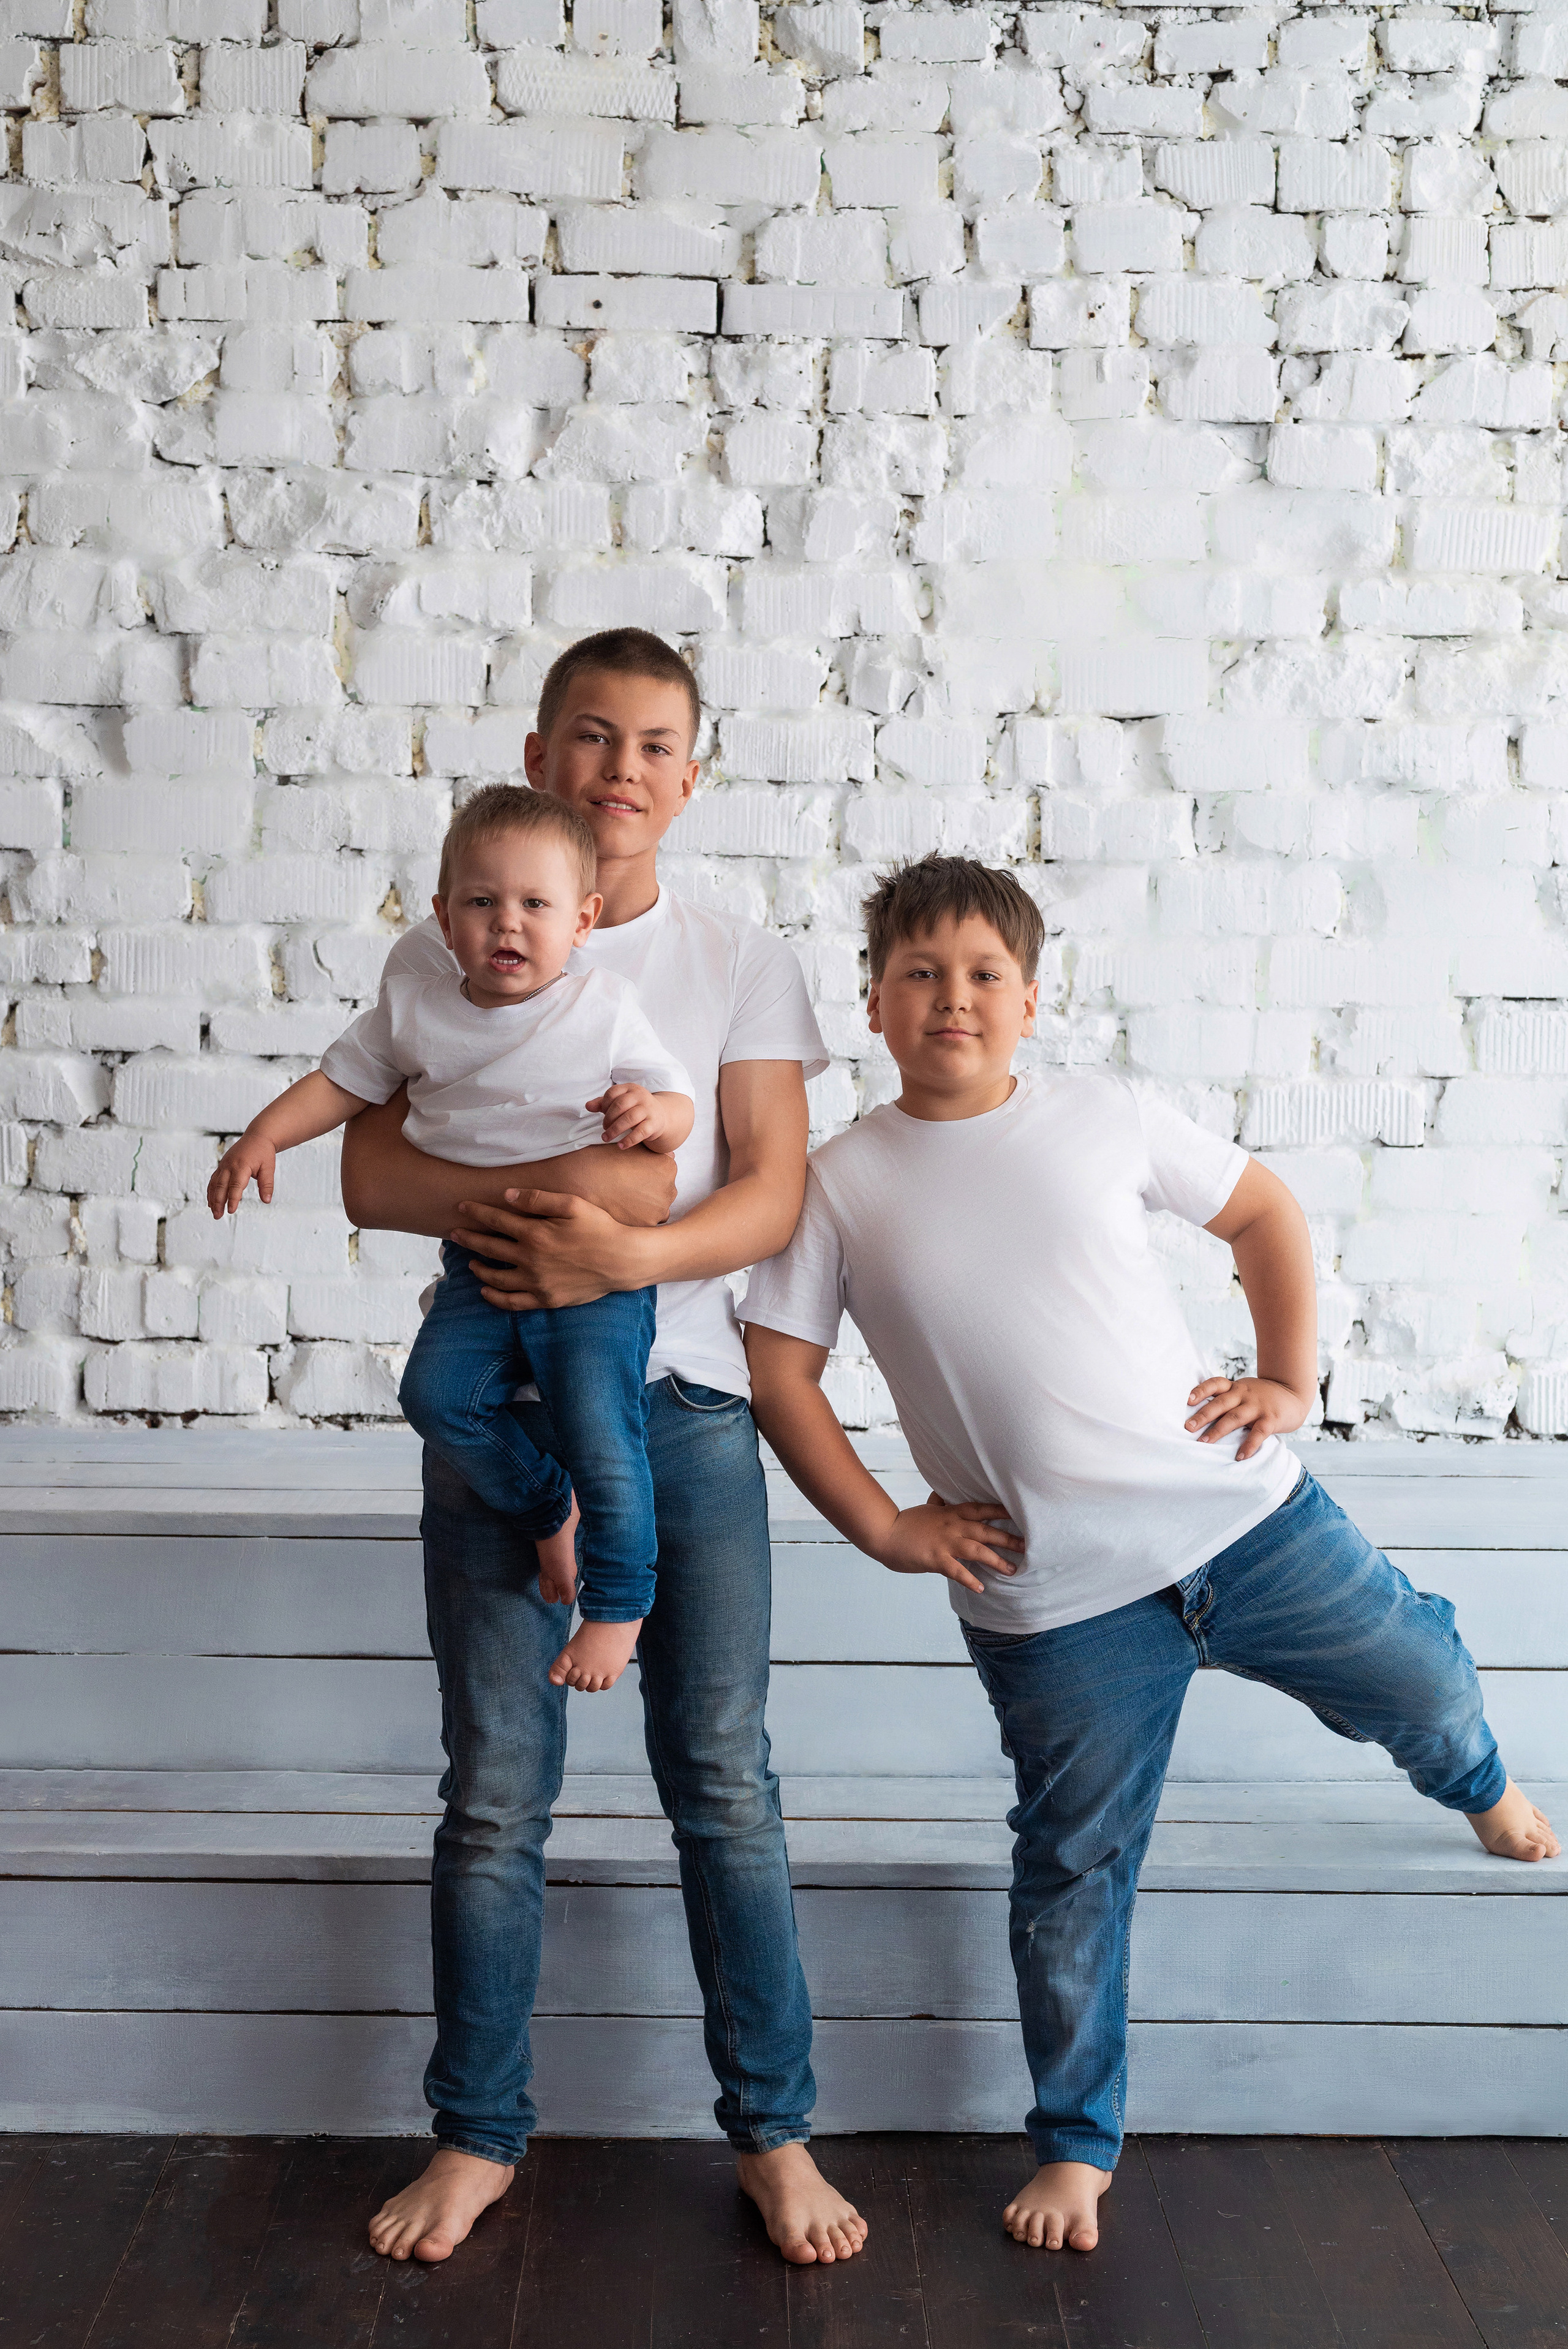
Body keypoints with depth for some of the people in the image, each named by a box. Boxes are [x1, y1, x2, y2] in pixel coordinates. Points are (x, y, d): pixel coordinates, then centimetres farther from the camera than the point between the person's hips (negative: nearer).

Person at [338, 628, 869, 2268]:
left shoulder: (739, 964, 5)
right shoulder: (441, 955, 5)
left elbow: (773, 1195, -3)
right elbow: (370, 1175, -3)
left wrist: (628, 1254, -22)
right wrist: (540, 1193, -20)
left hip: (683, 1404, 0)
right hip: (492, 1405, 0)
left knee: (724, 1779, 4)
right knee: (494, 1791, 7)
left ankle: (772, 2129, 19)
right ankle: (477, 2132, 23)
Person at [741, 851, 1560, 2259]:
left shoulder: (1102, 1116, 0)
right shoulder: (845, 1183, -3)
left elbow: (1262, 1211, 11)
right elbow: (779, 1370, 0)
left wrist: (1291, 1381, 3)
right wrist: (883, 1528, -5)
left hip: (1242, 1515, 2)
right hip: (1054, 1605, -1)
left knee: (1420, 1684, 15)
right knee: (1075, 1872, 6)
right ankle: (1078, 2144, 28)